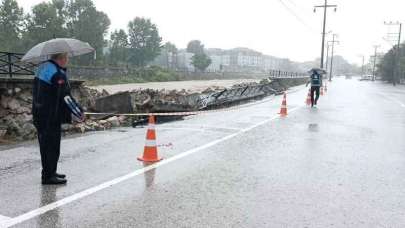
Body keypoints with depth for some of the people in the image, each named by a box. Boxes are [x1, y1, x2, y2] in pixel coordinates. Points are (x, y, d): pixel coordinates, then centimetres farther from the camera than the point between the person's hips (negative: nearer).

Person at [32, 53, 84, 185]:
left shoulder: (43, 67, 13)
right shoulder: (57, 73, -18)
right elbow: (66, 96, -18)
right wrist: (79, 113, -10)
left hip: (39, 114, 10)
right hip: (51, 116, -10)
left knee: (46, 145, 18)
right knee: (52, 146, -1)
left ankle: (49, 172, 30)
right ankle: (48, 176, 5)